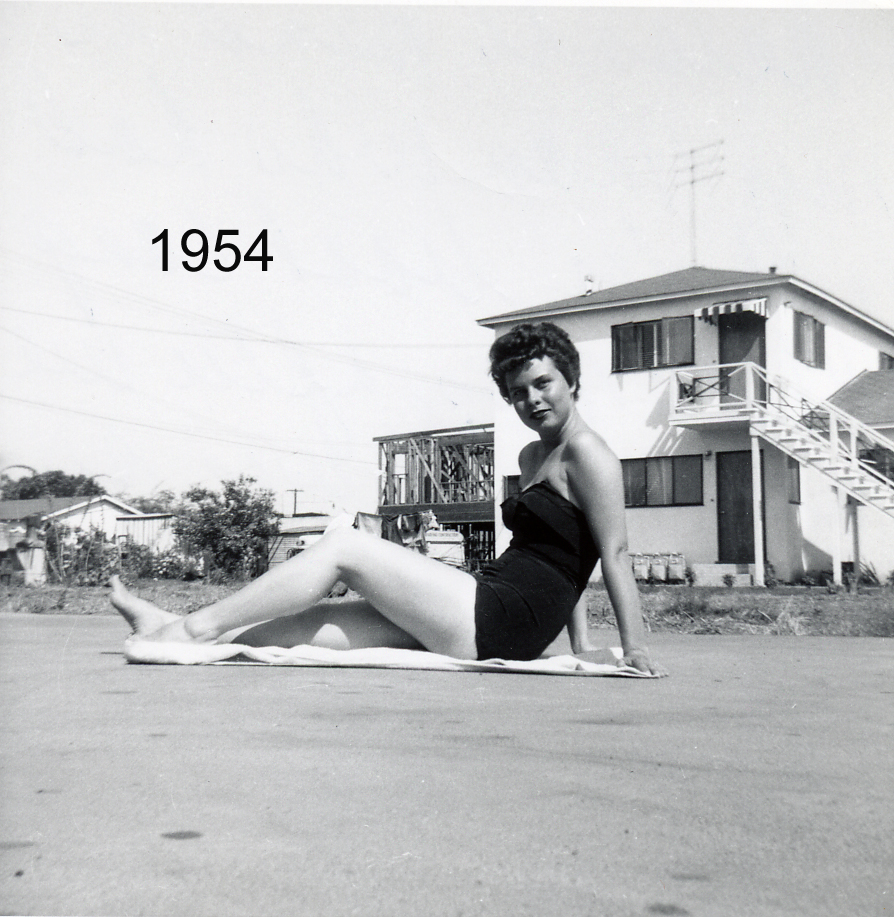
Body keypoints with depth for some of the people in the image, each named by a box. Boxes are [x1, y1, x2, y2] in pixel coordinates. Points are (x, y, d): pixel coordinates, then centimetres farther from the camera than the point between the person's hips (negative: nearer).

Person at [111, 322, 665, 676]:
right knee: (323, 620, 3)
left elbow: (615, 553, -9)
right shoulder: (532, 457, 22)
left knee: (341, 548, -8)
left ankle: (198, 624, -1)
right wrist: (583, 646, 17)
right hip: (488, 622, 9)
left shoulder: (588, 455, -5)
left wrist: (636, 648, -13)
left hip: (502, 619, -9)